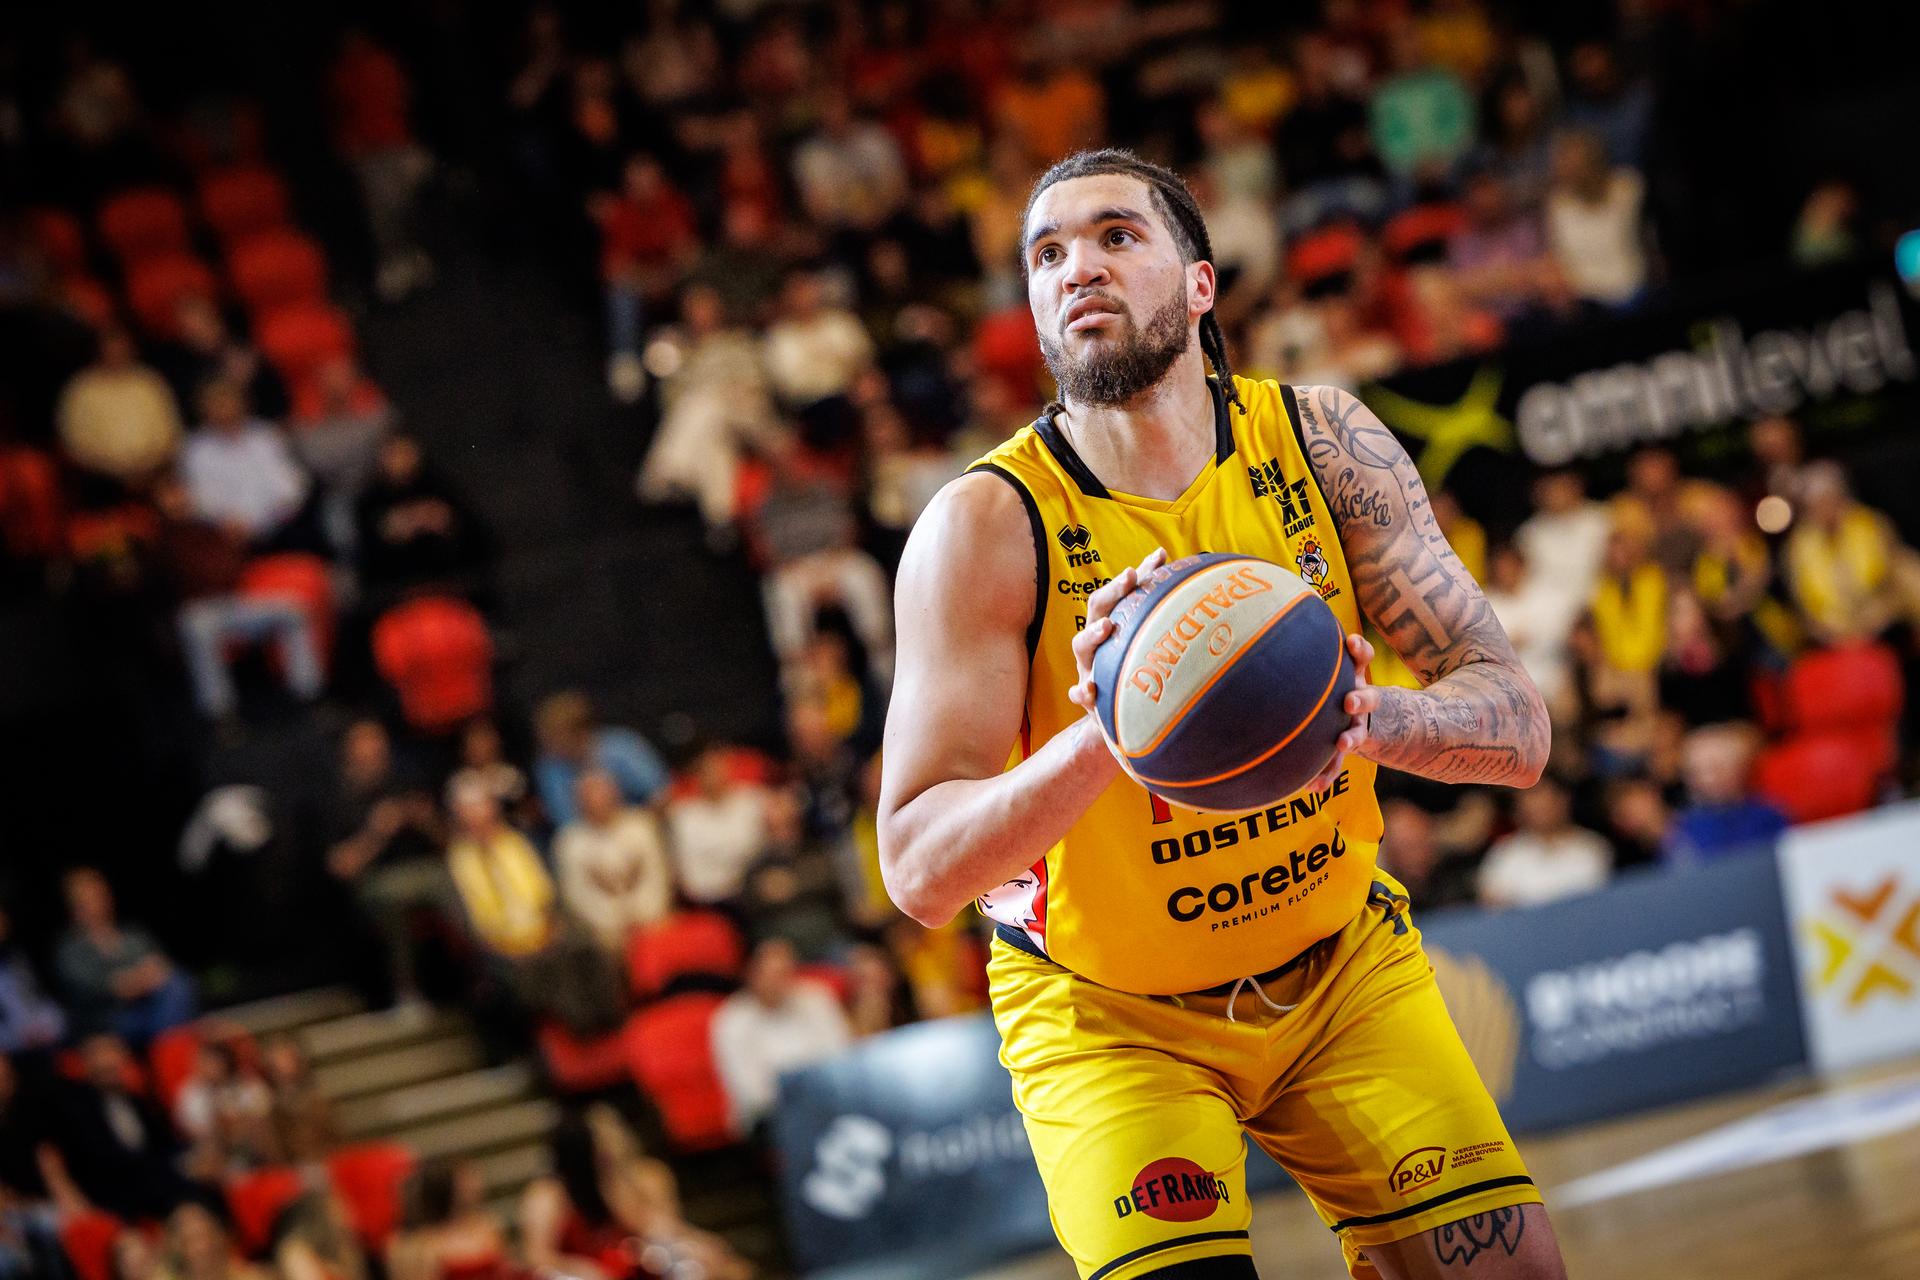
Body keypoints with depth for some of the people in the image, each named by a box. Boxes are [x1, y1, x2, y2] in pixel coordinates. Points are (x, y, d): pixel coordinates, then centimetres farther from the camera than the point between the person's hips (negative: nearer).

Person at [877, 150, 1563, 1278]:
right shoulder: (988, 526, -20)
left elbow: (1519, 729, -14)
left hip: (1343, 965, 3)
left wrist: (1368, 720, -37)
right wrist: (1099, 739, -43)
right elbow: (918, 871, -25)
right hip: (1108, 1015, -3)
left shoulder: (1321, 444, -11)